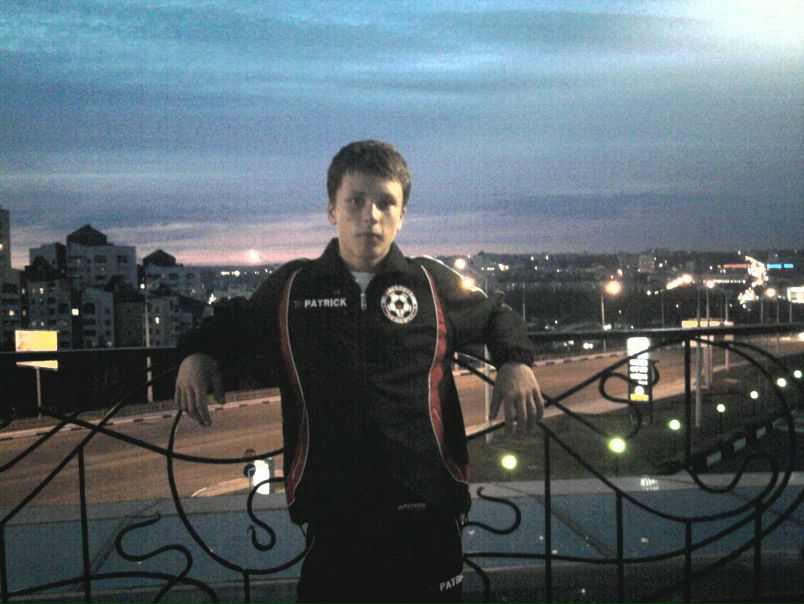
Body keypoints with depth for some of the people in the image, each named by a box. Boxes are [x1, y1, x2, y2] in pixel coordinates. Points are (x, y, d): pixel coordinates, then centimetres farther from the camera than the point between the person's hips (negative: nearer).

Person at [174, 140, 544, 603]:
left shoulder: (434, 284, 2)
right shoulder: (290, 288, 4)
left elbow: (497, 316, 18)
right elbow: (232, 328, 21)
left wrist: (516, 362, 0)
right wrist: (199, 354, 1)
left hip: (426, 510, 0)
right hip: (331, 516, 1)